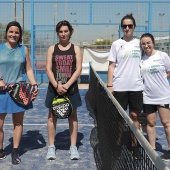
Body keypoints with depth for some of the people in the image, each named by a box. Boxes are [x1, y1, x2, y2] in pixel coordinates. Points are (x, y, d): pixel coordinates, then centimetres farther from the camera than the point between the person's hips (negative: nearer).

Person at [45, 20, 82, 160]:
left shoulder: (76, 49, 2)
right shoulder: (52, 49, 4)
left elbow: (78, 69, -6)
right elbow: (48, 69, -3)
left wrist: (67, 85, -16)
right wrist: (57, 85, -16)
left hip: (71, 88, 0)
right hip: (54, 88, 1)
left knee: (72, 116, 7)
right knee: (52, 116, 5)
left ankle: (73, 147, 15)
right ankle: (51, 146, 15)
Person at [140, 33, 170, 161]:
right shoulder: (140, 58, 0)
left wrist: (159, 79, -5)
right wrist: (147, 81, -3)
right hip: (147, 96, 2)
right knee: (151, 123, 10)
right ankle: (152, 149, 20)